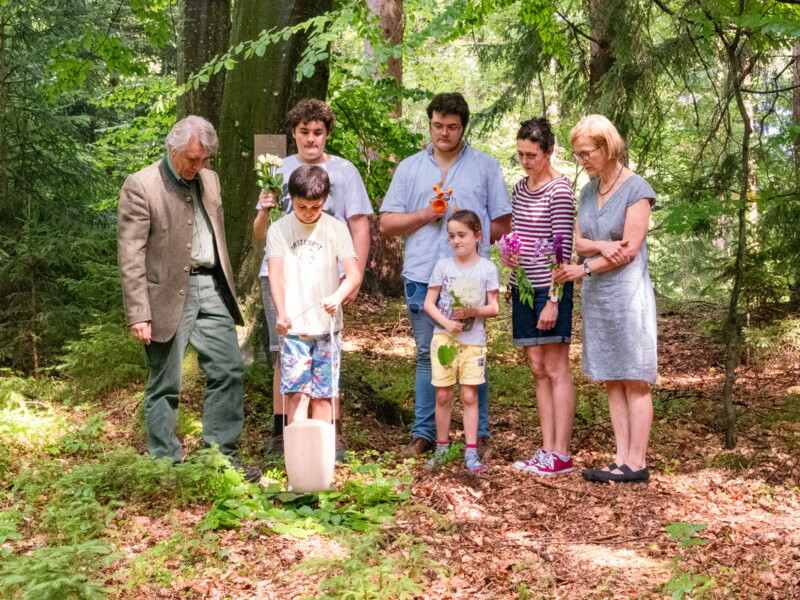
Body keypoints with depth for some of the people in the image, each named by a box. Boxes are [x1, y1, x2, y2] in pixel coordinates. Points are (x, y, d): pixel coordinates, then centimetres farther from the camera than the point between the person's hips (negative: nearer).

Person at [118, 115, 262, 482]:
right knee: (164, 385, 3)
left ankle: (222, 455, 14)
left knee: (229, 370, 4)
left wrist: (226, 286, 15)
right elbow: (131, 256, -12)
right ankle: (165, 463, 15)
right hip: (168, 294, -6)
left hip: (211, 288, 6)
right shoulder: (141, 186, -10)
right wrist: (139, 314, -16)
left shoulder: (209, 180, 11)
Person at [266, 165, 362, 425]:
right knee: (297, 393, -8)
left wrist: (337, 297, -29)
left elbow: (354, 274, -7)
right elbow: (276, 274, -7)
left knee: (322, 394, 4)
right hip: (293, 326, -1)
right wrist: (281, 313, -24)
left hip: (327, 325, 1)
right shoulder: (279, 230, 2)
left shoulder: (336, 229, 2)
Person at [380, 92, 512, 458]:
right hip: (422, 277, 2)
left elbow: (503, 224, 9)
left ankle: (479, 436, 8)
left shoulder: (485, 167, 10)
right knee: (427, 356, 6)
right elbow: (387, 224, 9)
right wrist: (426, 215, -4)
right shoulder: (409, 168, 14)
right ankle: (423, 434, 12)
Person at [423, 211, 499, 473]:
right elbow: (429, 303, 2)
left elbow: (494, 308, -1)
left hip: (473, 341, -1)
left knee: (469, 396, -1)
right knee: (443, 395, 4)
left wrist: (473, 311, -20)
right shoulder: (443, 265, 3)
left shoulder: (487, 268, -1)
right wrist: (446, 323, -13)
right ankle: (442, 448, 17)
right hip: (444, 337, 1)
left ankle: (471, 452, 2)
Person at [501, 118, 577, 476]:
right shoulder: (520, 188, 13)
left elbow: (562, 248, -13)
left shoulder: (560, 191, -10)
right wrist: (507, 255, 4)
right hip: (523, 286, 7)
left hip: (550, 288, -7)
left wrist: (553, 299, -16)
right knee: (538, 369, 8)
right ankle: (547, 449, 13)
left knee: (555, 369, -4)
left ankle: (560, 455, 0)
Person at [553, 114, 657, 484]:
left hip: (627, 291, -7)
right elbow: (578, 243, 8)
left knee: (634, 381, -4)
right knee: (611, 381, 6)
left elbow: (629, 250, -12)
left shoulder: (636, 189, -7)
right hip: (596, 294, 7)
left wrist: (584, 269, -9)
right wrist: (602, 246, -13)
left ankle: (637, 463, -2)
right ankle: (621, 460, 9)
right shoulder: (587, 191, 12)